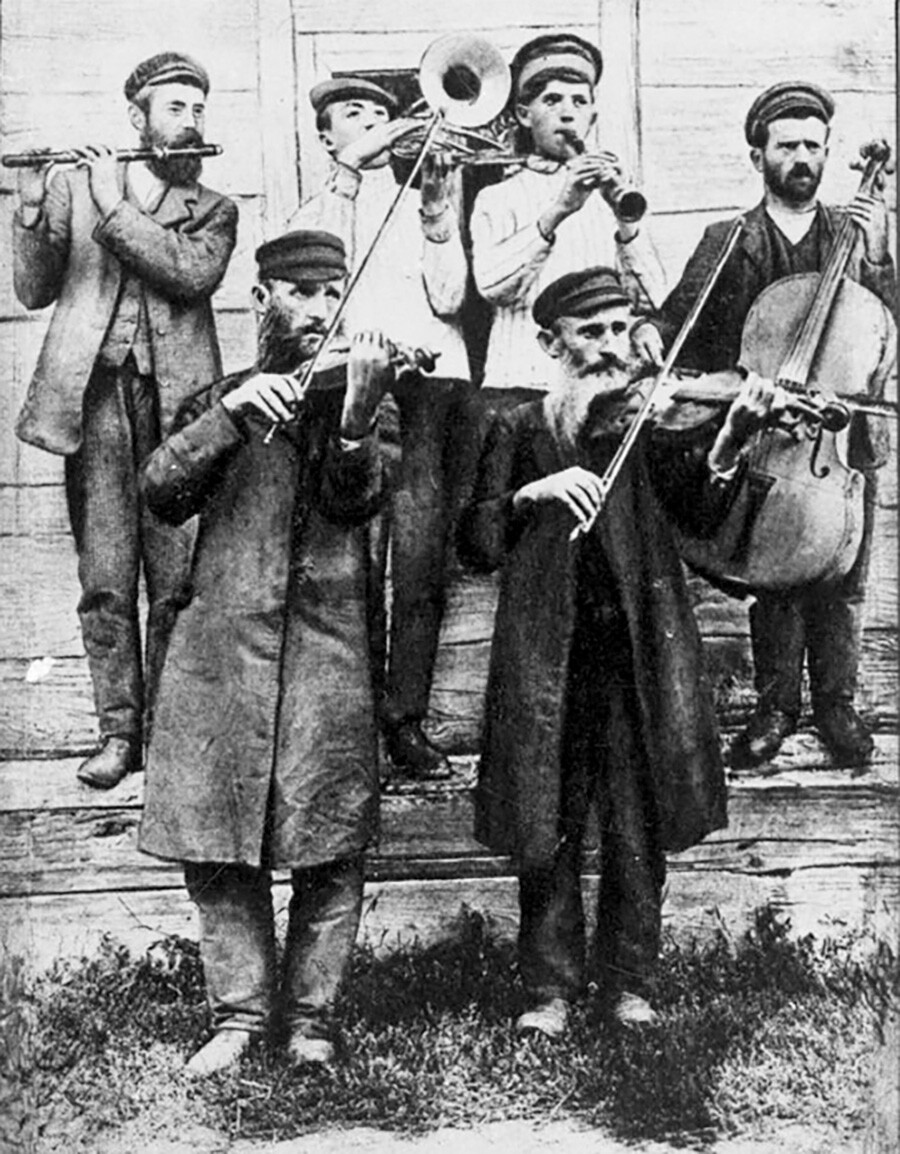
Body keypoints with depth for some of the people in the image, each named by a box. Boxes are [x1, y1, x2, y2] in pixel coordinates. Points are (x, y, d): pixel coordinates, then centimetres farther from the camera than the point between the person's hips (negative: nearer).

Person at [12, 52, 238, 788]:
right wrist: (32, 205, -9)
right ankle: (118, 731, 9)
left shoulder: (214, 211, 14)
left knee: (178, 580, -2)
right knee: (105, 580, 0)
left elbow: (195, 273, -7)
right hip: (95, 395, 0)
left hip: (177, 401, 0)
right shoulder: (74, 186, 14)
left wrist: (117, 208, -10)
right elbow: (35, 290, 6)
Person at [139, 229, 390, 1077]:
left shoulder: (363, 392, 9)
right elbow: (160, 491, 0)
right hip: (219, 644, 2)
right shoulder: (220, 397, 15)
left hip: (329, 647, -1)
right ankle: (239, 1012, 19)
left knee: (331, 848, 1)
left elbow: (354, 500, -9)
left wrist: (355, 416, -28)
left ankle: (308, 1015, 18)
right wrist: (233, 412, -13)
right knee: (211, 841, 4)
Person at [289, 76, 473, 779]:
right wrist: (349, 169, -10)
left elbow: (447, 299, 8)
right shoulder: (313, 214, 20)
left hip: (433, 383, 1)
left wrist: (439, 213, -1)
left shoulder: (426, 203, 23)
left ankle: (407, 719, -2)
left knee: (422, 561, -7)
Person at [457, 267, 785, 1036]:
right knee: (547, 834, 5)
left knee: (637, 834, 4)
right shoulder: (518, 431, 8)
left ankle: (629, 984, 21)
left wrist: (729, 442, -27)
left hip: (638, 655, 0)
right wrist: (533, 493, -18)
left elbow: (701, 513, -9)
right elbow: (477, 546, -1)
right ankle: (551, 990, 19)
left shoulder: (650, 420, 8)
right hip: (546, 661, 0)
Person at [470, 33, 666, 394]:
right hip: (523, 379, -2)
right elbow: (491, 283, -9)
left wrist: (625, 218, -11)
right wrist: (556, 212, -20)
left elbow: (651, 299, 3)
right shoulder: (498, 199, 11)